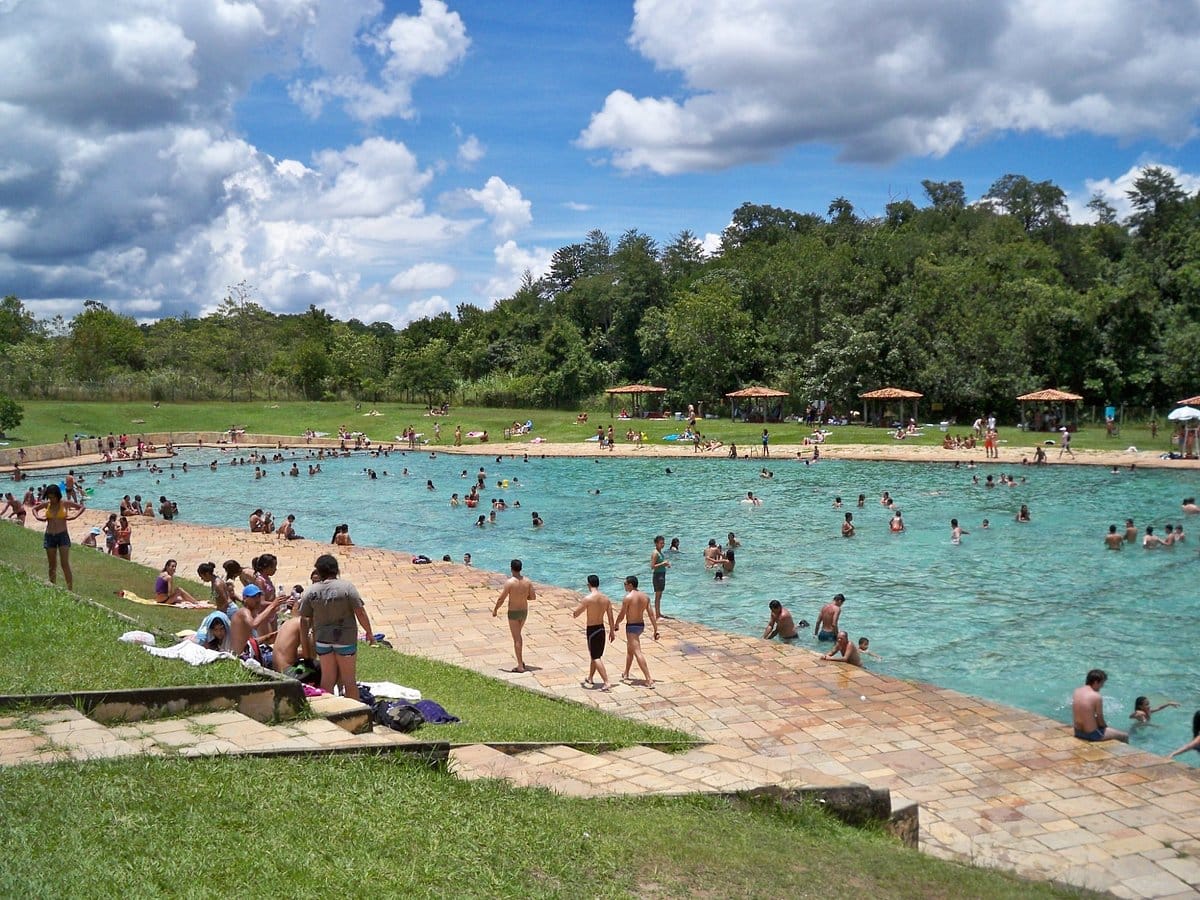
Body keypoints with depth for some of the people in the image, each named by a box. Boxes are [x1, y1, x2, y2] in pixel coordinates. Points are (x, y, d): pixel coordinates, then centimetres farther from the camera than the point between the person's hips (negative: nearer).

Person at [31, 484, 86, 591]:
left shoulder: (64, 503, -4)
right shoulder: (46, 504, 4)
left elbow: (81, 507, 5)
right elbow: (34, 508, 23)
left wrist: (74, 516, -9)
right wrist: (37, 517, 6)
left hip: (62, 535, -3)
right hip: (49, 536, 3)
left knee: (65, 564, -9)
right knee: (52, 566, 8)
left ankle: (70, 590, -10)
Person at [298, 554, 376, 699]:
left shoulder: (311, 591, -3)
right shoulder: (347, 587, -13)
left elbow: (304, 621, 1)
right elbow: (360, 613, -13)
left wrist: (306, 646, 10)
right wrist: (369, 632, 1)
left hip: (322, 639, 3)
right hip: (345, 638, -3)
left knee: (327, 679, 13)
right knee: (349, 679, 7)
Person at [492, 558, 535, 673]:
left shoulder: (509, 582, -19)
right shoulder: (527, 581, -5)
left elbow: (501, 599, -16)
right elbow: (533, 597, 0)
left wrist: (495, 609, 0)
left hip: (513, 612, -5)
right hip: (524, 611, 5)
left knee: (517, 639, 1)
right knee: (518, 635, 25)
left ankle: (520, 666, 3)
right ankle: (521, 660, 28)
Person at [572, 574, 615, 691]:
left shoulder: (587, 599, -17)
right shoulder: (606, 599, 0)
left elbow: (575, 614, -11)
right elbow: (610, 617, 4)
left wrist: (573, 614, 13)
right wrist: (612, 631, 15)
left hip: (592, 630, -6)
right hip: (601, 629, 7)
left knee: (596, 657, -3)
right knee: (596, 655, 21)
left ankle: (606, 683, -10)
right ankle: (590, 679, 37)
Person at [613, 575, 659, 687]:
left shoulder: (628, 597, -17)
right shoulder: (645, 596, 3)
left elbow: (621, 615, -12)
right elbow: (651, 614, 2)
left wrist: (615, 625, 6)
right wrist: (656, 630, 5)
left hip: (632, 627, -8)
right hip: (641, 625, 8)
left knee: (638, 653, -9)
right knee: (629, 649, 26)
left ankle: (649, 680, -16)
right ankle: (626, 674, 41)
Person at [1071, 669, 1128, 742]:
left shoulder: (1077, 691, 1)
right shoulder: (1096, 697, -19)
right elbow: (1100, 721, -11)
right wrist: (1106, 726, 10)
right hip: (1091, 734, -7)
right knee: (1125, 736, 11)